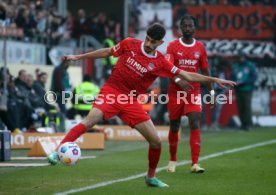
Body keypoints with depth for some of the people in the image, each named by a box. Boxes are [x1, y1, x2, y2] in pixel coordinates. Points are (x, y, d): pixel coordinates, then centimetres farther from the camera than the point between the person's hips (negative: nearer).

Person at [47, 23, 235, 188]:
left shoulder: (160, 63, -1)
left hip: (130, 101, 3)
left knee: (156, 141, -1)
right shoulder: (130, 44, -3)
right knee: (90, 120, -31)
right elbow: (107, 52, 10)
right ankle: (57, 152, -29)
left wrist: (214, 79, -5)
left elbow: (187, 76, 2)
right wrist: (79, 57, 13)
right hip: (111, 91, -3)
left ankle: (151, 177, 22)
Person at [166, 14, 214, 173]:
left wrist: (211, 91, 8)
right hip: (175, 92, -1)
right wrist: (179, 81, -31)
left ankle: (195, 164, -18)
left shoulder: (200, 47, 5)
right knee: (174, 126, 8)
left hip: (194, 91, 1)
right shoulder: (173, 46, -3)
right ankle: (173, 161, 27)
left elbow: (205, 70, 12)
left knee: (195, 123, -14)